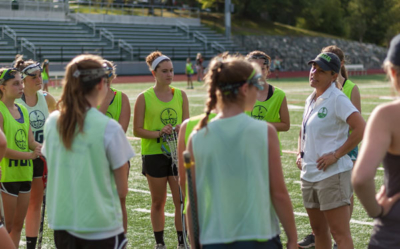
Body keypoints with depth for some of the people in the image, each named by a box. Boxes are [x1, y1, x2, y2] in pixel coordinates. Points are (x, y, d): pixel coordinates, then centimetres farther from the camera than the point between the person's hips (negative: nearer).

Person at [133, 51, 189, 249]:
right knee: (158, 202, 8)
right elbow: (137, 130, -3)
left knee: (182, 201, -3)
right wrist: (158, 133, -18)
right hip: (154, 154, -2)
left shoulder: (181, 95, 6)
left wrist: (181, 129, -15)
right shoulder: (144, 97, -3)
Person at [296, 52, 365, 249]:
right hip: (309, 173, 9)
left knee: (340, 233, -9)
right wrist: (300, 153, 12)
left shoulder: (337, 98, -12)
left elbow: (360, 128, -22)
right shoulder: (311, 100, 14)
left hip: (332, 173, -9)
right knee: (319, 230, 16)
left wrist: (336, 155, -19)